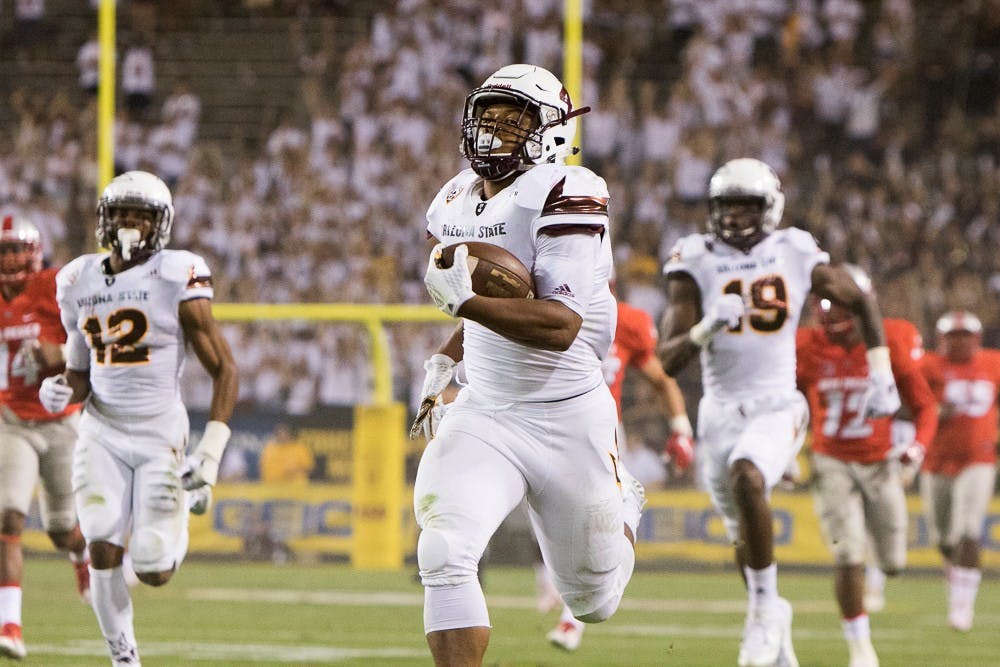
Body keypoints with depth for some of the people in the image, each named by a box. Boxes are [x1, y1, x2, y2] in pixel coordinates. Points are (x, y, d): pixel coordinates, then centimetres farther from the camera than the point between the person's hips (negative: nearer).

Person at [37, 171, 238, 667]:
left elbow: (224, 370, -6)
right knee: (102, 549, -14)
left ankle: (186, 501, 30)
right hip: (102, 434, 3)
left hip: (160, 434, -3)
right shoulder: (80, 283, 6)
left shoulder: (177, 281, -9)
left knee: (153, 571, -4)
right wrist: (62, 391, -10)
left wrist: (210, 453, -13)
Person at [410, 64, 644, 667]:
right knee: (445, 555, -23)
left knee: (594, 603, 14)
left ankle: (622, 510, 48)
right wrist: (445, 361, 17)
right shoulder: (456, 203, 6)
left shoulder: (564, 194, -17)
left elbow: (561, 324, -26)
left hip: (569, 419, -5)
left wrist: (464, 301, -33)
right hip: (485, 416, 5)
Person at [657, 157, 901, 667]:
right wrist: (707, 328, -29)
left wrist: (881, 376, 10)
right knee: (744, 533, 14)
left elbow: (862, 302, 15)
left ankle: (765, 605, -18)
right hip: (720, 410, 2)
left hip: (777, 406, -2)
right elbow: (669, 361, -9)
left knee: (746, 477, -33)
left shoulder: (795, 256, -2)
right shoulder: (696, 263, -4)